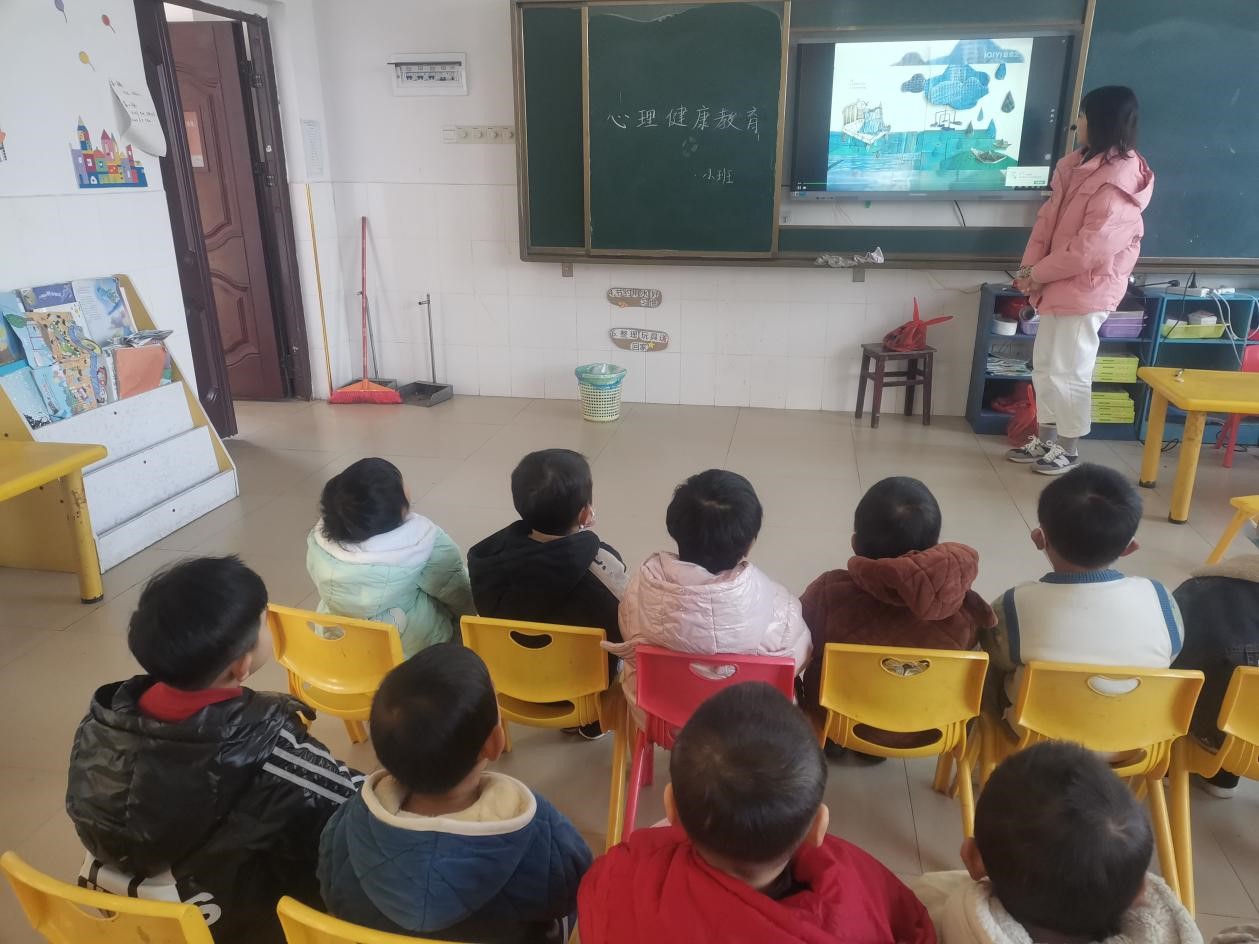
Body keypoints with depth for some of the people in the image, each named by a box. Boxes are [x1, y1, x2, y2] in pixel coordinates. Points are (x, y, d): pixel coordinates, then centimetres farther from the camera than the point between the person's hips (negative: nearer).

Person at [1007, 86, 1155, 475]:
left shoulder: (1119, 181, -19)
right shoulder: (1079, 163, 9)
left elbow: (1088, 248, -22)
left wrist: (1037, 273, -14)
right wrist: (1029, 267, -5)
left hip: (1087, 288, -9)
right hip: (1058, 283, 9)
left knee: (1069, 372, 0)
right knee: (1044, 366, 14)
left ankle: (1068, 449, 14)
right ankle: (1045, 439, 26)